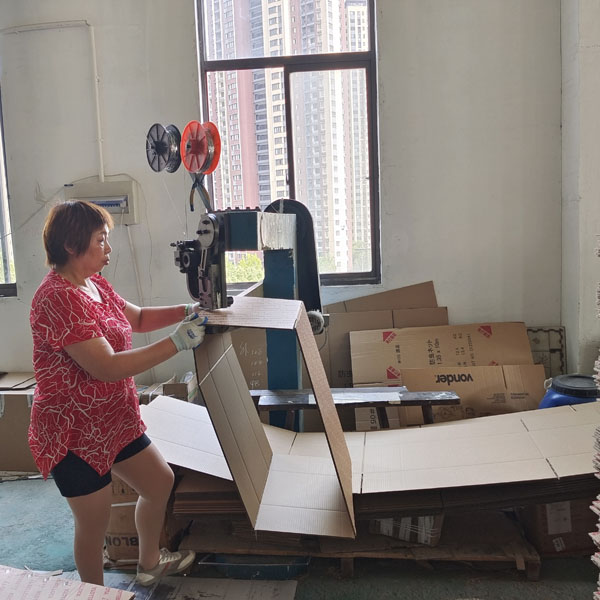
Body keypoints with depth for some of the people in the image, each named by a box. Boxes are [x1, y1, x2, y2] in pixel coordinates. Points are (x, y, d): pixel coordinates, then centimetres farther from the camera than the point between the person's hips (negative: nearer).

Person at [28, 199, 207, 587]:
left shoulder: (96, 285, 4)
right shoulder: (58, 298, -26)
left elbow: (138, 318, 20)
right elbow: (107, 368, -30)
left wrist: (183, 312, 4)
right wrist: (177, 342, -27)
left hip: (115, 420, 9)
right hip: (74, 434, -9)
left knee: (160, 482, 20)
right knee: (94, 523, 8)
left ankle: (150, 563, 44)